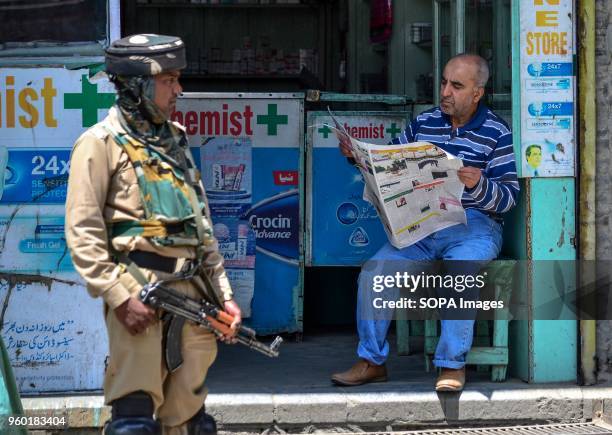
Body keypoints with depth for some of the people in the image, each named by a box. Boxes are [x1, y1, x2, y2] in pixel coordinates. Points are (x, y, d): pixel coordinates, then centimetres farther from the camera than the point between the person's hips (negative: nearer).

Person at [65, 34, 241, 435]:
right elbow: (83, 232, -9)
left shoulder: (175, 139, 18)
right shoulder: (102, 143, -3)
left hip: (192, 292, 7)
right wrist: (119, 297, -16)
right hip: (139, 292, -7)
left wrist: (224, 293, 16)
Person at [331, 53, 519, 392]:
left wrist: (478, 185, -24)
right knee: (374, 271, -19)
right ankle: (371, 361, -7)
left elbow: (509, 197, -4)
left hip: (474, 226, -4)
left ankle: (452, 364, -24)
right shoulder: (423, 123, 14)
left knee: (459, 273, -36)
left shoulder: (496, 133, 2)